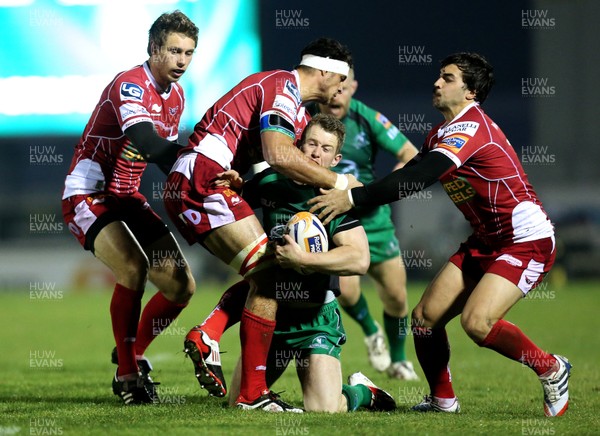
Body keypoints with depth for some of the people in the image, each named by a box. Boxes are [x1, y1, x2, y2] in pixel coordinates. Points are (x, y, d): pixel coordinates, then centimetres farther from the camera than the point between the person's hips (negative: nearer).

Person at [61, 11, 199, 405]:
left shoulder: (176, 96, 7)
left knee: (182, 287, 2)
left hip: (128, 199, 9)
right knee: (133, 268, -31)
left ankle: (134, 353, 25)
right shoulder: (130, 86, -21)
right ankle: (127, 374, -17)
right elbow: (148, 144, -37)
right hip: (88, 195, -9)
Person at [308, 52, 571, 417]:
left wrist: (352, 198, -30)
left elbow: (416, 179, -30)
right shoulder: (441, 134, 11)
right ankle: (443, 401, 18)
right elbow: (411, 177, 13)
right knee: (425, 317, 1)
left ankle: (551, 369, -3)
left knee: (477, 322, -25)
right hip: (485, 240, 9)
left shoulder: (471, 128, -21)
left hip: (528, 239, -9)